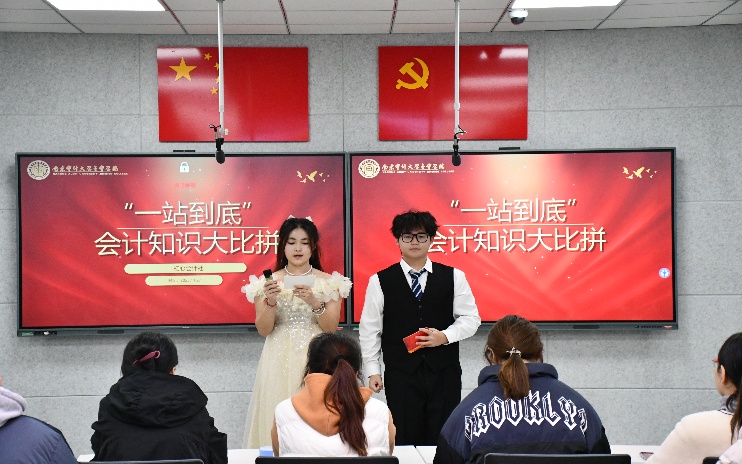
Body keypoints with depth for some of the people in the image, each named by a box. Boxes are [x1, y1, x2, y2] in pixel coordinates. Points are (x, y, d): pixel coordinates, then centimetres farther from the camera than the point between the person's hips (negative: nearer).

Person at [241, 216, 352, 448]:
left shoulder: (329, 282, 3)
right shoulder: (268, 282, 3)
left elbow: (332, 328, -3)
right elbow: (264, 330, 0)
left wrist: (314, 302, -18)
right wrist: (271, 301, -16)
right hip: (280, 361, 0)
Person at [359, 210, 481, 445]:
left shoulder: (453, 277, 4)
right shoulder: (380, 281, 2)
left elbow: (470, 318, 7)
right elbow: (370, 329, 5)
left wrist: (445, 336, -10)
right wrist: (373, 371, 2)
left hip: (444, 373, 1)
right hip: (400, 374, -1)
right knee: (405, 440, 2)